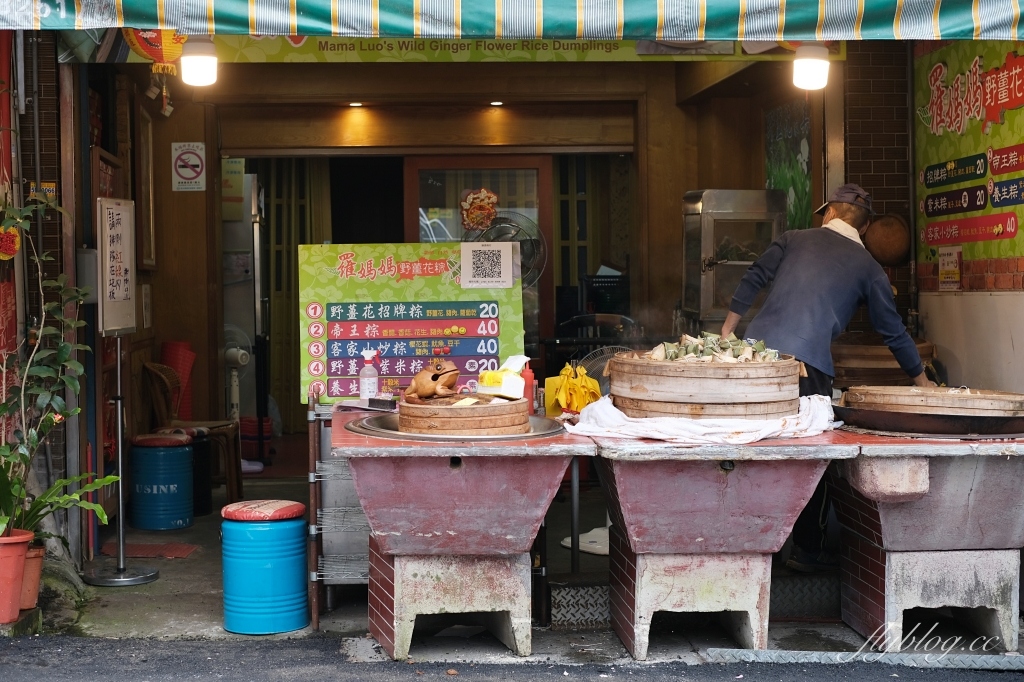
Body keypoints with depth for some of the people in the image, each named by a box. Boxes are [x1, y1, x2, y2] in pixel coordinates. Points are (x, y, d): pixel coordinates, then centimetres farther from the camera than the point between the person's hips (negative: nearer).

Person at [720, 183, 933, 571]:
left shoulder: (794, 239, 16)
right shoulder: (868, 268, 12)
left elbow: (751, 283, 12)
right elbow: (893, 332, 17)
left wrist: (726, 333, 20)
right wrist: (923, 382, 28)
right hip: (807, 364, -3)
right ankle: (807, 551, 15)